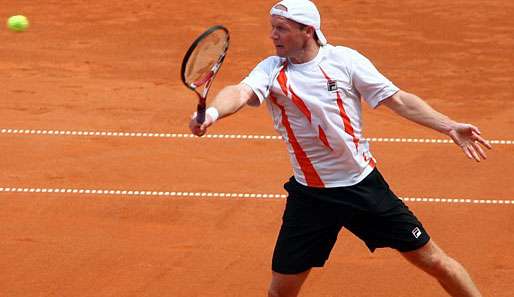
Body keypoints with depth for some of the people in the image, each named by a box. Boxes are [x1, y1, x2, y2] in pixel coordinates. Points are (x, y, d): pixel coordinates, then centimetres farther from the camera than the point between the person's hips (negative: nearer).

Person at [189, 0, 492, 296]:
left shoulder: (345, 59, -6)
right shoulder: (272, 70, -7)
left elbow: (398, 99, -2)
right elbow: (240, 93, -27)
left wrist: (450, 126, -11)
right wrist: (212, 112, -49)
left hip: (364, 184, 0)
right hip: (310, 195, 0)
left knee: (433, 261, 2)